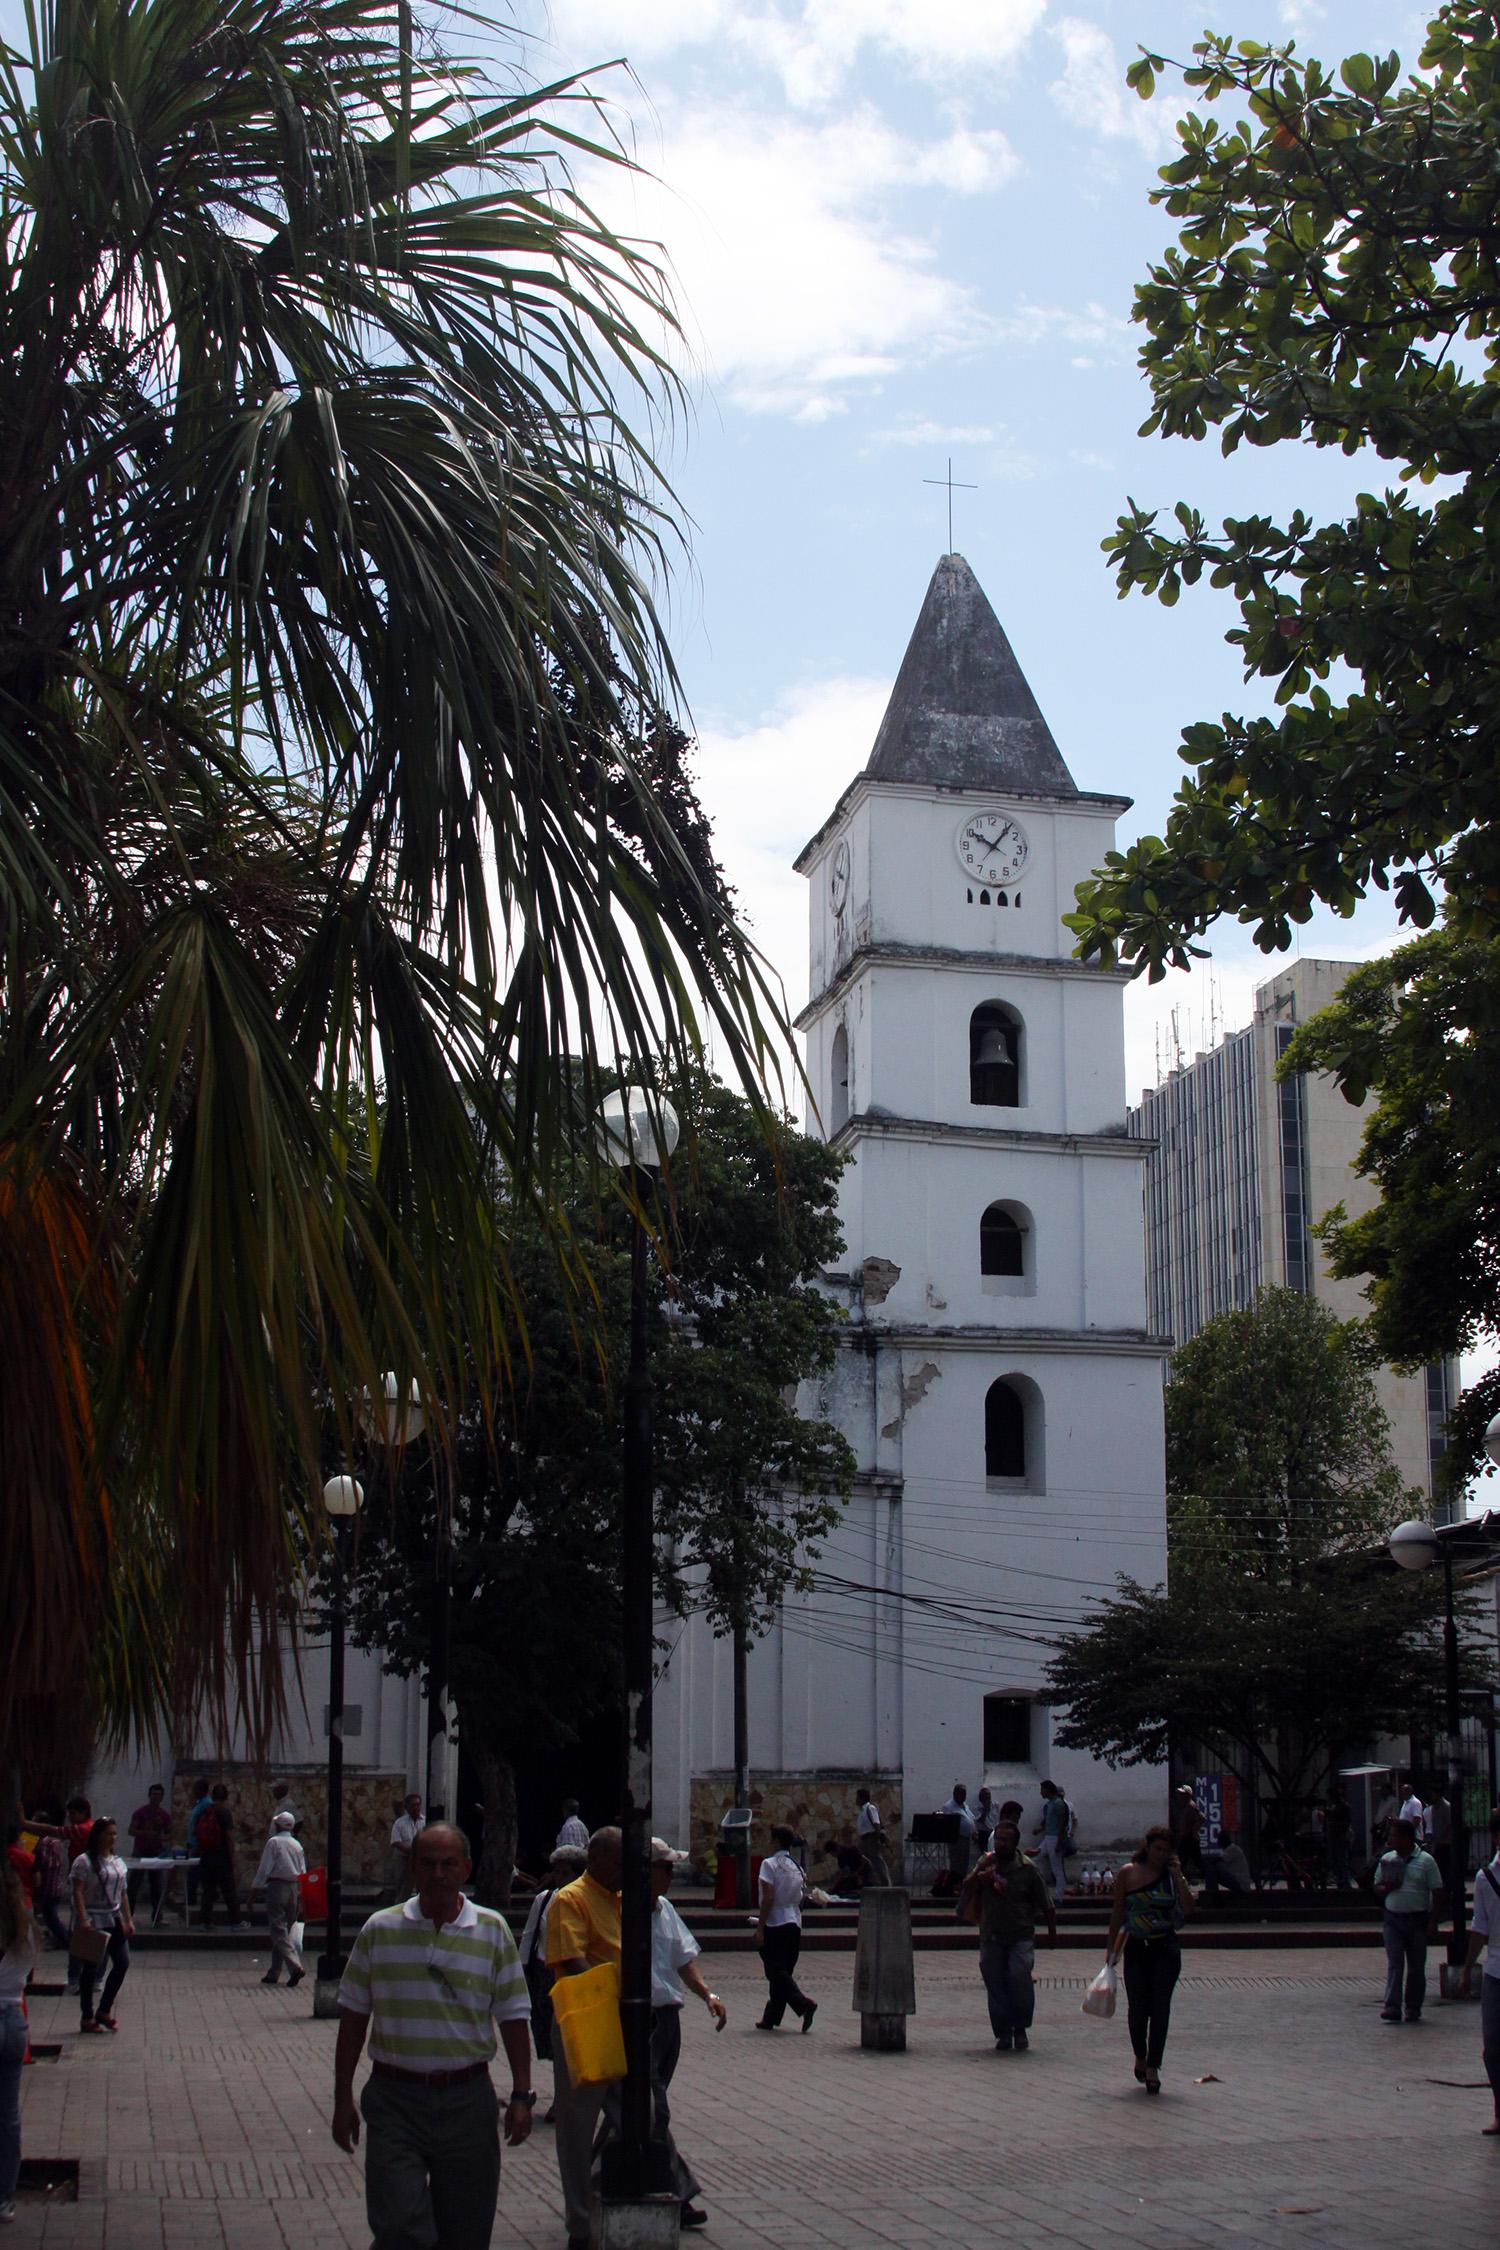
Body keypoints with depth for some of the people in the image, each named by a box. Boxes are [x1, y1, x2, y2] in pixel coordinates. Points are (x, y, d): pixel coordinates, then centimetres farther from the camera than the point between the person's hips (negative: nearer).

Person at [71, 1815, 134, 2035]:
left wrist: (128, 1919, 10)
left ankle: (104, 2010, 14)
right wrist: (83, 1921, -24)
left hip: (114, 1920, 7)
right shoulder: (84, 1861, -9)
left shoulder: (118, 1862, 12)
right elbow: (78, 1893, -15)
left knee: (122, 1963, 1)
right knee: (91, 1969, 0)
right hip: (93, 1921, -7)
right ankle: (87, 2017, 10)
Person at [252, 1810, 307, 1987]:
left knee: (279, 1932, -7)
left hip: (277, 1887, -6)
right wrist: (300, 1899, 17)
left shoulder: (273, 1842, -6)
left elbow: (264, 1869, -10)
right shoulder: (297, 1845, 11)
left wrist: (253, 1891, -5)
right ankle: (274, 1973, 18)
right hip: (294, 1888, 6)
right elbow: (303, 1873, 12)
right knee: (283, 1931, 14)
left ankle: (295, 1966, -24)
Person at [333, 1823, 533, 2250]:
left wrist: (521, 2095, -1)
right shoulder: (380, 1929, 2)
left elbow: (513, 2018, 5)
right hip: (394, 2100, -1)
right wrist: (342, 2098, 4)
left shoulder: (493, 1931, 3)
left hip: (467, 2101, 1)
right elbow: (353, 2018, 6)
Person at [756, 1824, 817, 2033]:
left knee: (777, 1972, -5)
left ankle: (804, 2004, -23)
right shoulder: (797, 1867, 11)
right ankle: (770, 2019, 18)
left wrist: (760, 1927, -14)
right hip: (794, 1924, 7)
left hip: (774, 1924, -7)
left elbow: (768, 1898, -16)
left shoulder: (770, 1864, -9)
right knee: (783, 1972, 12)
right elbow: (800, 1899, 12)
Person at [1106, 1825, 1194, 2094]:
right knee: (1137, 2007, 1)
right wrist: (1112, 1947, 6)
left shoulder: (1173, 1875, 2)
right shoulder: (1128, 1873, 1)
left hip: (1165, 1950, 0)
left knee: (1160, 2006, -6)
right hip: (1136, 1948, 0)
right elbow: (1118, 1912, 6)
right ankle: (1140, 2057, 26)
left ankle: (1152, 2066, -1)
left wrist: (1179, 1878, -15)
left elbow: (1188, 1908, -10)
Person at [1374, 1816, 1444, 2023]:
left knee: (1416, 1967, 6)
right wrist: (1388, 1887, -9)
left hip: (1418, 1919, -2)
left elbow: (1437, 1892, -3)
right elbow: (1377, 1888, 15)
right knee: (1394, 1964, -8)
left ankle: (1413, 2009, 17)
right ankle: (1392, 2008, -13)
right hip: (1393, 1919, 2)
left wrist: (1433, 1922, -9)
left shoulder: (1425, 1860, -2)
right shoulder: (1387, 1859, 8)